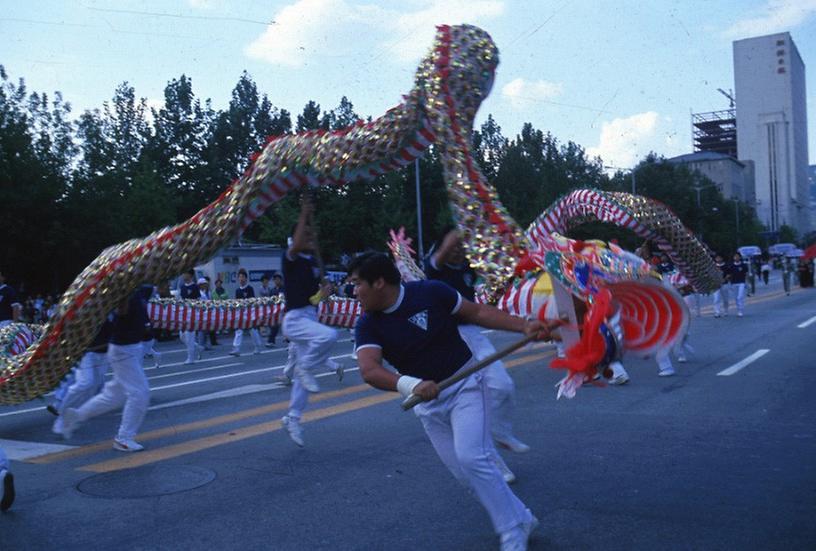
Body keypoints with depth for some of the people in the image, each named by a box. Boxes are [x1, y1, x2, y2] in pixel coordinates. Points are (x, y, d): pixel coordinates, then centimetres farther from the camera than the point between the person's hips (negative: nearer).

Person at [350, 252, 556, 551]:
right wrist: (410, 384, -48)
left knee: (472, 459, -18)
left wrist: (524, 326, -16)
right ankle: (520, 519, 27)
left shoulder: (430, 292, -18)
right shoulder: (368, 325, -12)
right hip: (427, 400, 4)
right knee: (465, 473, 6)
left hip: (465, 384, -4)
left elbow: (478, 312, -6)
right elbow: (369, 370, -28)